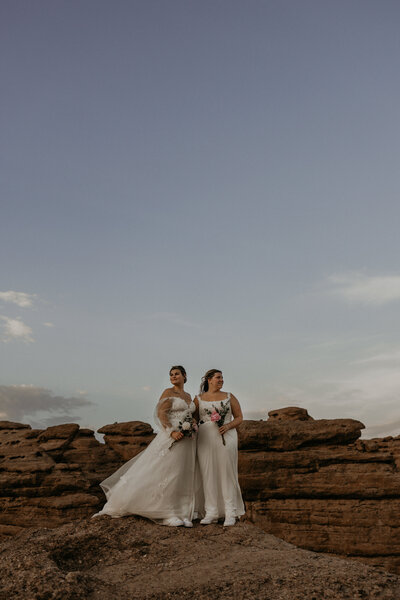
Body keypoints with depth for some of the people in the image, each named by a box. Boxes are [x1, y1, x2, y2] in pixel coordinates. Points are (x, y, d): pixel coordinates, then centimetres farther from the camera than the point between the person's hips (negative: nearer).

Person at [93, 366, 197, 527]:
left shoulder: (188, 396, 17)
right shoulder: (168, 392, -2)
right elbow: (161, 413, -12)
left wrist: (193, 424, 3)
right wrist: (172, 431, -24)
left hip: (187, 441, 6)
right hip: (172, 438, -6)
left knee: (184, 477, 6)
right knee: (166, 473, -5)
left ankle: (182, 514, 11)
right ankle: (168, 514, 3)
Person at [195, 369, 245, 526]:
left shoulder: (229, 397, 7)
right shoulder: (199, 399, 8)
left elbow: (239, 417, 8)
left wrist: (228, 426, -9)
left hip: (226, 438, -1)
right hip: (205, 439, 1)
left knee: (227, 473, -1)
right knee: (208, 474, 1)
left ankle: (230, 513, 6)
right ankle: (211, 513, 9)